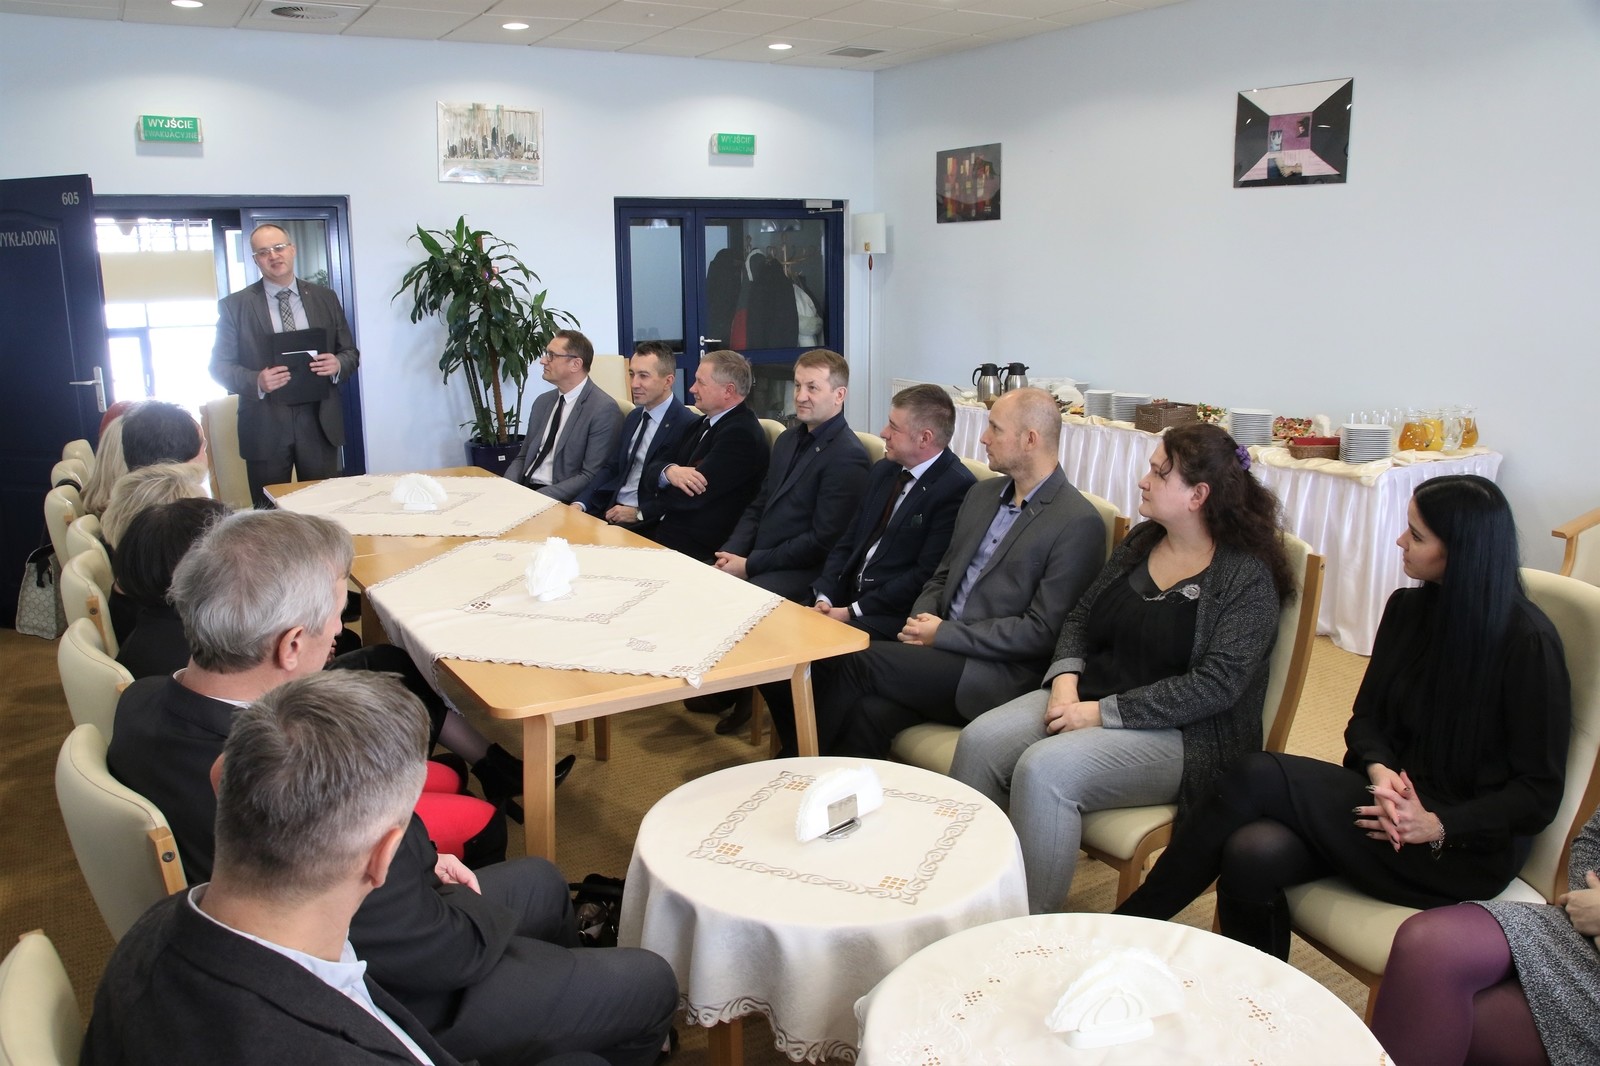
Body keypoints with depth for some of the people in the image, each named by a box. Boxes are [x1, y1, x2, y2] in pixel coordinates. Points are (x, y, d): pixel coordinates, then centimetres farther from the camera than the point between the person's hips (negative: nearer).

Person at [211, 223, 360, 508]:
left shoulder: (325, 299, 8)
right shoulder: (234, 306, 2)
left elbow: (350, 353, 12)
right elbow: (219, 366, 2)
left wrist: (338, 364, -12)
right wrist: (256, 381, -18)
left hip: (319, 423, 2)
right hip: (265, 428, -1)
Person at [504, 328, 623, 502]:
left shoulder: (604, 410, -11)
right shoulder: (543, 401, 13)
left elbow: (591, 478, -15)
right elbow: (523, 457, 17)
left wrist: (537, 498, -21)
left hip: (563, 502, -7)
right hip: (524, 489, 7)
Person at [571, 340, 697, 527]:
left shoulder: (687, 425, -13)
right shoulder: (633, 417, 15)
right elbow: (611, 468, 14)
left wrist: (639, 513, -18)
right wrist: (580, 504, -1)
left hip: (649, 522, -7)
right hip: (611, 510, 7)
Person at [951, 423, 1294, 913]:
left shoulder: (1247, 576, -10)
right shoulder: (1140, 541, 11)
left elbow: (1216, 684, -18)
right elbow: (1080, 619, 15)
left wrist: (1103, 712, -20)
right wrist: (1065, 679, -6)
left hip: (1179, 733, -7)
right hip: (1087, 699, 7)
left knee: (1044, 769, -31)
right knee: (980, 741, -18)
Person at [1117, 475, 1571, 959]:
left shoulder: (1528, 643, -12)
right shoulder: (1407, 609, 7)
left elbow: (1539, 794, -9)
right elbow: (1365, 717, 10)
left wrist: (1437, 825, -23)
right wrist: (1379, 771, -12)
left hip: (1467, 849, -5)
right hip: (1393, 799, 5)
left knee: (1259, 777, -26)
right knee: (1254, 854, -28)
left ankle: (1133, 919, -16)